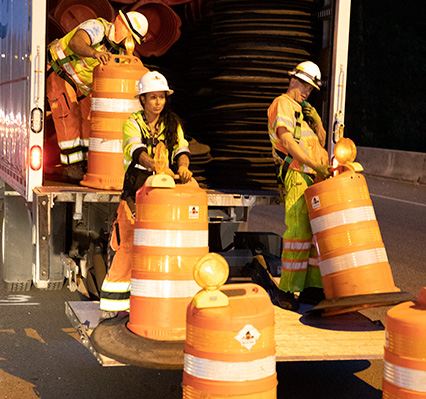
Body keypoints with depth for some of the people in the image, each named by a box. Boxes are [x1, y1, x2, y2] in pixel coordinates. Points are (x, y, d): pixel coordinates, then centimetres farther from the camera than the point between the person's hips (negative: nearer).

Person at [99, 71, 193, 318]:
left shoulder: (173, 124, 9)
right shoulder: (132, 124, -1)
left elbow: (182, 149, -6)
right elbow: (137, 151, -20)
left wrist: (183, 166, -30)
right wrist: (156, 166, -40)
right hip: (136, 190, -2)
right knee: (129, 245, -4)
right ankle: (115, 302, 6)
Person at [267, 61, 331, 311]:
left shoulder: (303, 111, 27)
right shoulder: (282, 105, 0)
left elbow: (321, 141, 21)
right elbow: (287, 141, -15)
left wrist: (316, 121, 2)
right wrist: (315, 164, -21)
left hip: (315, 178, 9)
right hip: (297, 176, -9)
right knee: (299, 232, -13)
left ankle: (311, 287, 12)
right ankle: (286, 291, -8)